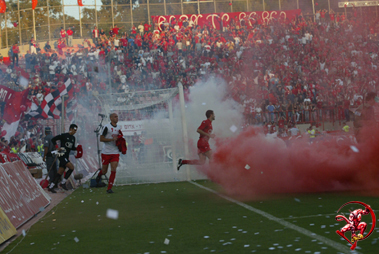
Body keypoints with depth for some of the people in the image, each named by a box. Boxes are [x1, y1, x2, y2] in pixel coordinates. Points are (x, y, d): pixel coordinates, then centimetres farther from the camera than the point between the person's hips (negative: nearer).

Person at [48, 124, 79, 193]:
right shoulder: (64, 135, -7)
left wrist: (77, 148, 3)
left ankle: (51, 187, 9)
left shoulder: (73, 138, 15)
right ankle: (63, 183, -9)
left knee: (60, 173, 5)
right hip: (62, 155, -8)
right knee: (71, 167, -20)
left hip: (66, 156, 8)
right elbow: (53, 139, -7)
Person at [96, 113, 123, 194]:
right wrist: (112, 139, -22)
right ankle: (99, 174, 44)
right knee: (104, 171, 8)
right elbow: (101, 139, -14)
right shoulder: (107, 127, -11)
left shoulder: (119, 128, 9)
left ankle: (109, 188, -3)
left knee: (113, 170, -8)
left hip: (115, 153, 4)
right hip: (106, 153, -4)